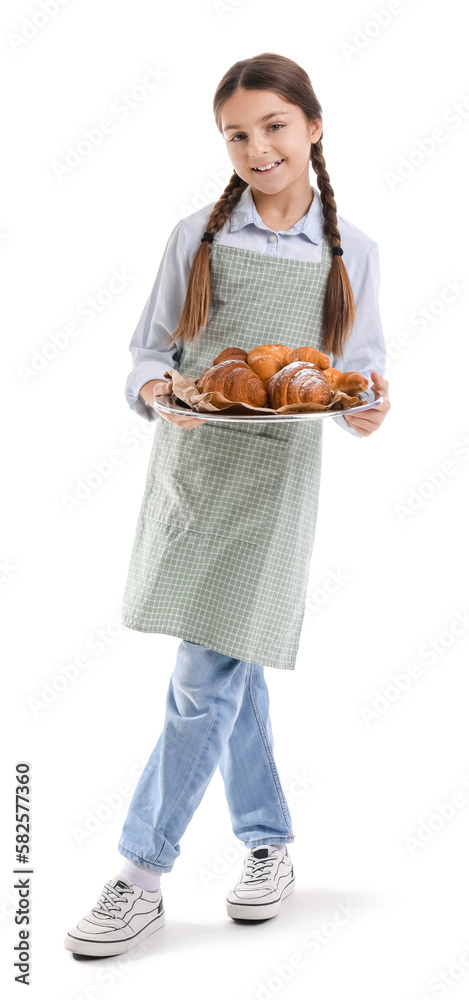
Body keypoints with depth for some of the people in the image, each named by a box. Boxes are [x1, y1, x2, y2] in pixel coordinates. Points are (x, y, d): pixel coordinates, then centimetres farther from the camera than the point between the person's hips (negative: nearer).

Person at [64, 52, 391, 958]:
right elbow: (149, 351, 7)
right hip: (191, 460, 2)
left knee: (208, 678, -5)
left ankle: (142, 877, 5)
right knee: (230, 672, 11)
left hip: (279, 472, -2)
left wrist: (369, 407, -15)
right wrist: (157, 390, -16)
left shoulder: (352, 252, 4)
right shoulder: (197, 237, 5)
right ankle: (269, 840, 29)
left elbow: (363, 371, 8)